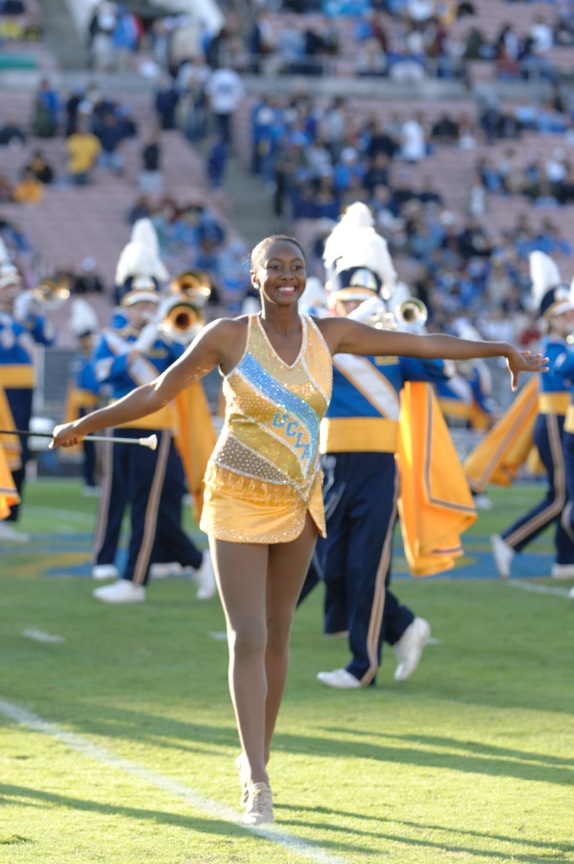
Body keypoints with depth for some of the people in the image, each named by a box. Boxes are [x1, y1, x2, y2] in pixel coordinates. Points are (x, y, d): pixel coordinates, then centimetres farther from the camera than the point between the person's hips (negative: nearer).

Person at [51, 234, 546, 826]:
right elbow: (158, 392, 0)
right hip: (240, 502, -4)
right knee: (248, 638, -11)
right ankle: (256, 782, -12)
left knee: (278, 634, 10)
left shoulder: (329, 335, 1)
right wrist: (85, 425, 1)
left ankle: (256, 760, 25)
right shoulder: (228, 335, -9)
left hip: (300, 504, 4)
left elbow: (419, 344, 8)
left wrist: (502, 350, 15)